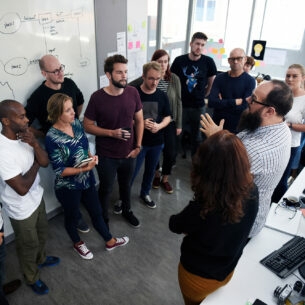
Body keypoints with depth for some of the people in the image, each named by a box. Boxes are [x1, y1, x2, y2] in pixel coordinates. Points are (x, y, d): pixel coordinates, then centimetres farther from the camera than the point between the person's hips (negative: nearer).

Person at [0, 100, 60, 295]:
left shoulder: (24, 135, -10)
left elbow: (45, 162, -7)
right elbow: (22, 188, -30)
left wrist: (35, 144, -25)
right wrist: (35, 164, -17)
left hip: (37, 197, 7)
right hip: (22, 209, -7)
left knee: (42, 232, 30)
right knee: (29, 245, 18)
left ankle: (40, 259, 59)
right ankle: (32, 278, 45)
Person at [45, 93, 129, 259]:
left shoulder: (76, 123, -7)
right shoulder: (52, 138, -25)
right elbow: (59, 170, -21)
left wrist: (91, 156, -10)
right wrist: (83, 169, -27)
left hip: (87, 179, 6)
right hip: (68, 187, -5)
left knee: (96, 212, 22)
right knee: (72, 217, 22)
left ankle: (110, 241, 44)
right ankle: (77, 243, 50)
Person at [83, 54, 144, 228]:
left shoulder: (133, 92, -10)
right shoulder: (97, 97, -19)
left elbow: (139, 120, 1)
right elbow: (88, 126, -11)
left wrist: (138, 146, -2)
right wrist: (112, 133, -24)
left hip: (129, 153, 3)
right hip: (107, 156, -3)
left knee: (126, 185, 26)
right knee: (106, 189, 17)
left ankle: (127, 210, 53)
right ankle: (103, 218, 43)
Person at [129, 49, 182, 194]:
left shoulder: (174, 79, -4)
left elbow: (178, 102, 1)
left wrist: (179, 125, 1)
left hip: (169, 122, 1)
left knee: (171, 153, 3)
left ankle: (165, 178, 28)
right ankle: (156, 174, 41)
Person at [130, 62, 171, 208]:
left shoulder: (162, 95, -1)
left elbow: (167, 117, 7)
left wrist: (159, 126, -14)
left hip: (157, 141, 4)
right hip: (137, 141, -4)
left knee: (150, 170, 20)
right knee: (132, 172, 4)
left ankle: (145, 193, 42)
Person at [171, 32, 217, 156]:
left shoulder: (208, 62, -5)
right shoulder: (179, 60, -5)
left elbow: (212, 82, 8)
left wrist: (204, 95, 8)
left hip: (198, 106, 1)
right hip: (180, 105, 0)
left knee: (197, 137, 13)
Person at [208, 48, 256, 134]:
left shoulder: (250, 81, -8)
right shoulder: (220, 78, -1)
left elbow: (245, 107, -17)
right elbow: (211, 102, -13)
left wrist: (221, 103, -11)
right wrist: (235, 102, -18)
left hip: (237, 129, -3)